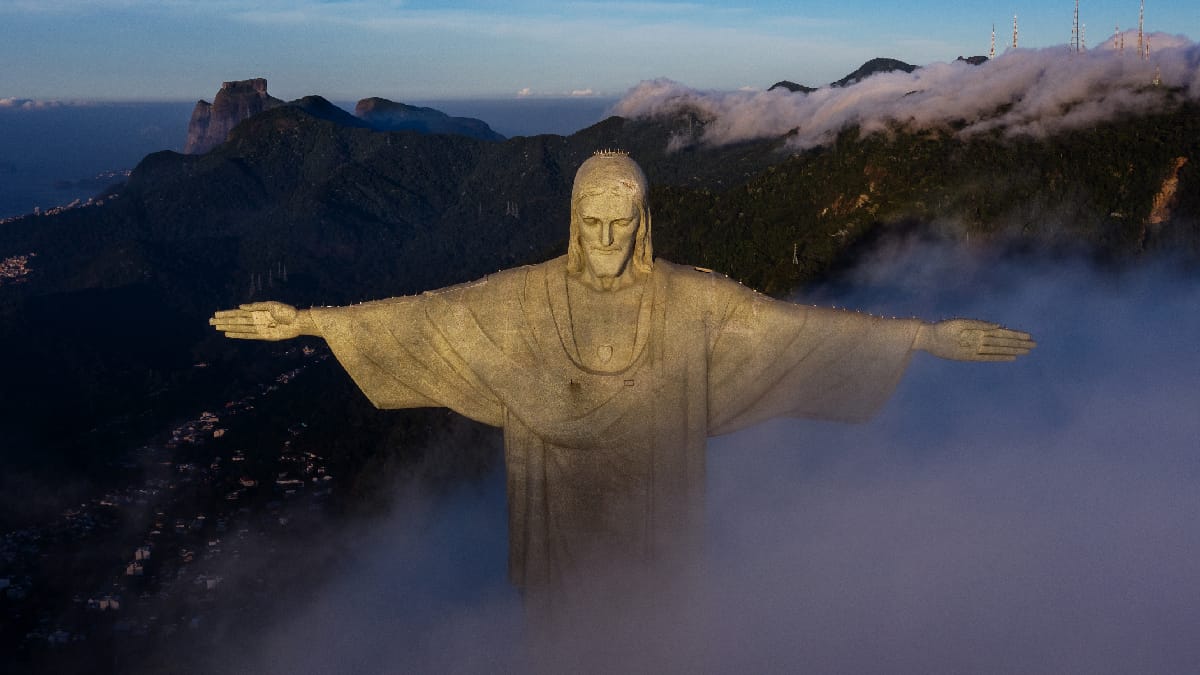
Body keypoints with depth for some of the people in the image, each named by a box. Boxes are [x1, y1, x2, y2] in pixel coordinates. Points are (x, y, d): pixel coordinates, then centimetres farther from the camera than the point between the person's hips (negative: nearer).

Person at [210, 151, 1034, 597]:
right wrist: (306, 320, -13)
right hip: (562, 517, 0)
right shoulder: (526, 295, -9)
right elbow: (423, 315, -9)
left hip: (653, 517, 0)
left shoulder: (693, 299, -11)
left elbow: (801, 325, -13)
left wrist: (928, 334, -17)